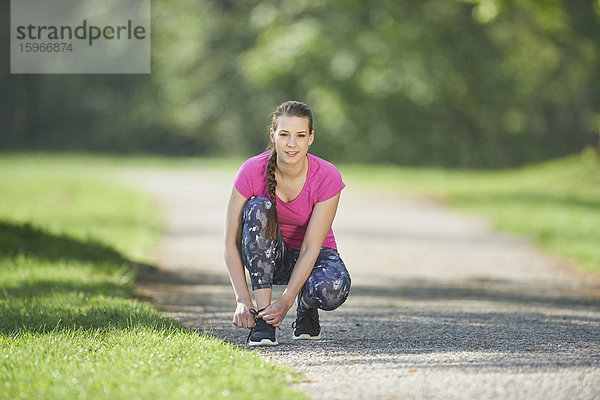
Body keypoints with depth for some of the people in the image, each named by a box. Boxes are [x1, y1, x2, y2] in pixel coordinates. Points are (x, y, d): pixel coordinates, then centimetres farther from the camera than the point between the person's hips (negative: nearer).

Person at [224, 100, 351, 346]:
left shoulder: (327, 177, -23)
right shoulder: (252, 171, -21)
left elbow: (310, 248, -25)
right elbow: (231, 242, -21)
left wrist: (286, 301, -34)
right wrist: (243, 301, -32)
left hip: (313, 257, -1)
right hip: (267, 256, 1)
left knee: (332, 290, -37)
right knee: (258, 208, -32)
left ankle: (306, 306, 4)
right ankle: (262, 318, -28)